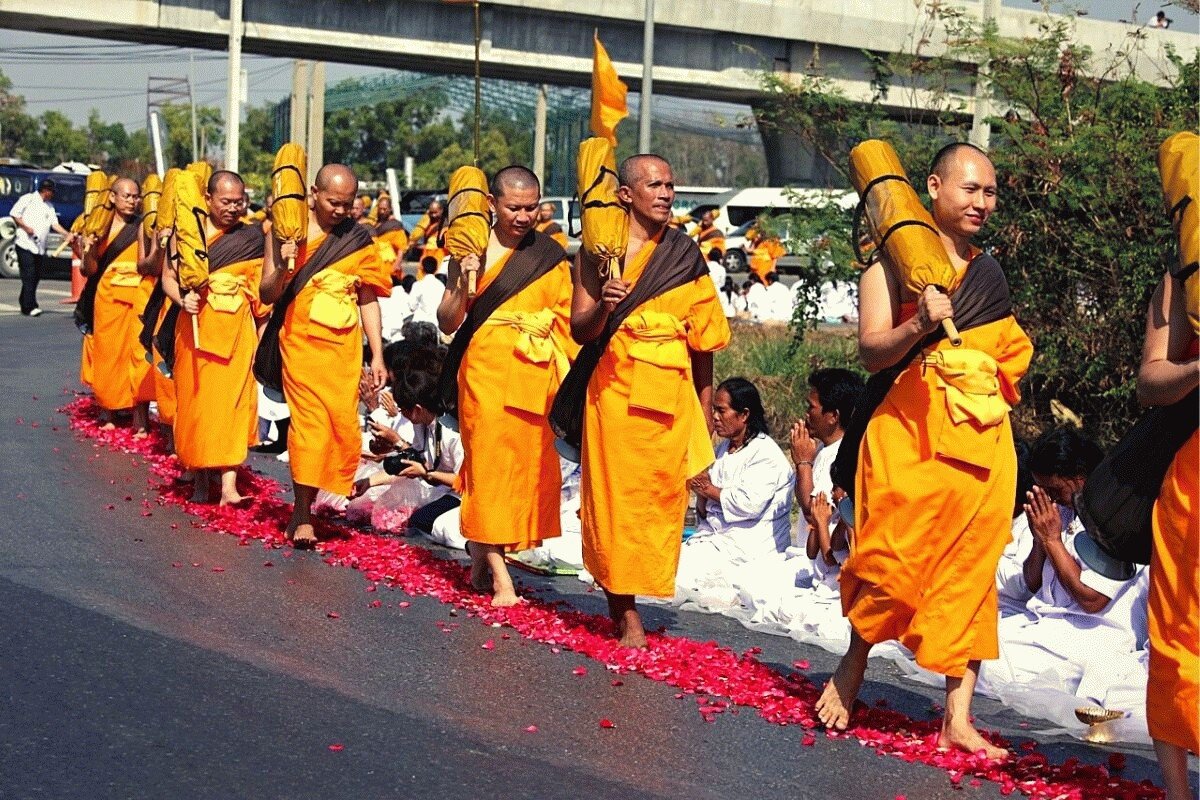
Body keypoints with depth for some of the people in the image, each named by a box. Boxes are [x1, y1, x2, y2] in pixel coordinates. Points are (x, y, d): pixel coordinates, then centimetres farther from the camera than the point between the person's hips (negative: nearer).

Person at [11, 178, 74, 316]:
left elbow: (54, 223, 12)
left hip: (40, 247, 7)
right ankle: (30, 307, -14)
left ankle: (25, 305, 13)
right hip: (26, 244, -7)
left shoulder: (49, 206, 18)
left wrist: (67, 234, -3)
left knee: (35, 276, 5)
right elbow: (14, 214, -4)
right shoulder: (28, 199, -1)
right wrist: (26, 227, -12)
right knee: (29, 276, -11)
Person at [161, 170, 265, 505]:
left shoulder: (252, 238, 4)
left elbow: (262, 291, 6)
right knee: (194, 400, 3)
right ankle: (201, 478, 17)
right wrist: (182, 300, -16)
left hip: (236, 330, -1)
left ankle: (228, 484, -13)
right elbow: (169, 277, 3)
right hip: (195, 329, 1)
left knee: (232, 401, -8)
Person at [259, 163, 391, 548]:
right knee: (309, 423, -10)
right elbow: (267, 295, -1)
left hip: (344, 347, 3)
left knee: (344, 423, -2)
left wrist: (377, 355, 5)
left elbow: (368, 300, 10)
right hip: (302, 342, -3)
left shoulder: (358, 239, 6)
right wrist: (281, 268, -22)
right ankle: (302, 515, -5)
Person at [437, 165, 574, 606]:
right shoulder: (472, 250, 2)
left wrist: (571, 378, -2)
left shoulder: (551, 255, 7)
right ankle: (499, 575, -6)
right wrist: (462, 283, -15)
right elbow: (448, 323, 2)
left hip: (536, 377, 3)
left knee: (527, 467, 4)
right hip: (486, 372, -2)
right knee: (488, 465, -7)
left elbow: (566, 323, 9)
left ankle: (482, 559, 20)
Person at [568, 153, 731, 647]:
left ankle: (624, 602, 11)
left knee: (658, 498, 0)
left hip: (670, 396, 2)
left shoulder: (686, 256, 8)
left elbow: (704, 342, 10)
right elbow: (579, 330, -1)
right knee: (614, 495, -2)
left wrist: (705, 417, 9)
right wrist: (604, 306, -23)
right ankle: (625, 612, 5)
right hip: (614, 389, -2)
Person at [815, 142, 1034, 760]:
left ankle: (959, 717, 2)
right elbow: (872, 352, -11)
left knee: (970, 571, 1)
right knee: (893, 559, -7)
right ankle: (852, 669, 19)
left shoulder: (990, 273, 18)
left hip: (985, 440, 5)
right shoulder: (896, 262, 0)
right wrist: (921, 325, -27)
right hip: (912, 434, -5)